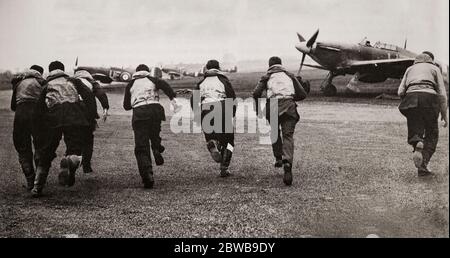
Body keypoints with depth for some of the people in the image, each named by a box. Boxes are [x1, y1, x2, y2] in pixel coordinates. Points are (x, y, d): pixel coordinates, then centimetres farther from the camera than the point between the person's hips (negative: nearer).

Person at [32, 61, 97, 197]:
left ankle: (37, 187, 12)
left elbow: (40, 110, 18)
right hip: (75, 118, -1)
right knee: (74, 151, 3)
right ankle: (69, 161, -33)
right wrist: (92, 117, 9)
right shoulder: (73, 81, 22)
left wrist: (47, 124, 25)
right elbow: (89, 96, 8)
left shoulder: (46, 86, 25)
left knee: (46, 152, 15)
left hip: (54, 120, 2)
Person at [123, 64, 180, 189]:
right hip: (155, 110, 0)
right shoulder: (152, 80, 19)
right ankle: (157, 150, -7)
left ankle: (147, 175, -14)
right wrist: (173, 98, -16)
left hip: (139, 113, 0)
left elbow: (126, 106, 20)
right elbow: (164, 85, -4)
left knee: (141, 147, -1)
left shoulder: (131, 84, 22)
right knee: (154, 135, 25)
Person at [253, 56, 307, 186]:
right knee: (288, 135, -3)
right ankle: (287, 163, -22)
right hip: (289, 105, 0)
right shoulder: (290, 76, 25)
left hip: (273, 105, 0)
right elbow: (302, 94, 18)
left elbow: (256, 93, 3)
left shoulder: (267, 77, 20)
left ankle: (278, 158, 19)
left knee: (275, 132, 24)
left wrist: (258, 109, 16)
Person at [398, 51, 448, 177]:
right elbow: (442, 94, 9)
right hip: (429, 97, -2)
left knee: (415, 132, 8)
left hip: (410, 97, 2)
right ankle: (423, 165, -7)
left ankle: (417, 144, -30)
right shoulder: (434, 68, 19)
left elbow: (400, 92, 13)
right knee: (432, 133, 9)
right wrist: (444, 114, 13)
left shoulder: (410, 68, 26)